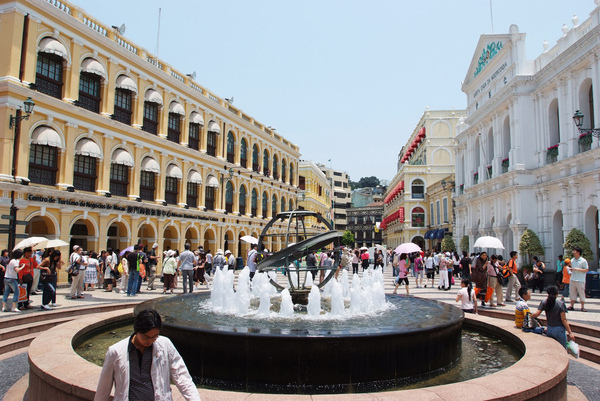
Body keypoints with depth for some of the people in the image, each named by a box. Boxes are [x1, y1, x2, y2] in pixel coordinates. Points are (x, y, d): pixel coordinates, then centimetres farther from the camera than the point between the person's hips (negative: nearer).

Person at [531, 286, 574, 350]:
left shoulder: (544, 302, -2)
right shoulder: (560, 303, -12)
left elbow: (536, 314, -8)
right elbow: (564, 320, -12)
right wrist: (570, 333, -7)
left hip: (549, 330, 4)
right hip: (559, 330, -4)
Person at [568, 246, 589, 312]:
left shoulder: (583, 261, -7)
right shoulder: (572, 260, 10)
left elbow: (586, 270, -8)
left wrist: (577, 269, -17)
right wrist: (571, 270, 1)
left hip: (580, 280, -5)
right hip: (572, 279, 5)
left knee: (582, 293, 1)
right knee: (572, 292, 7)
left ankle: (582, 307, 10)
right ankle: (571, 306, 14)